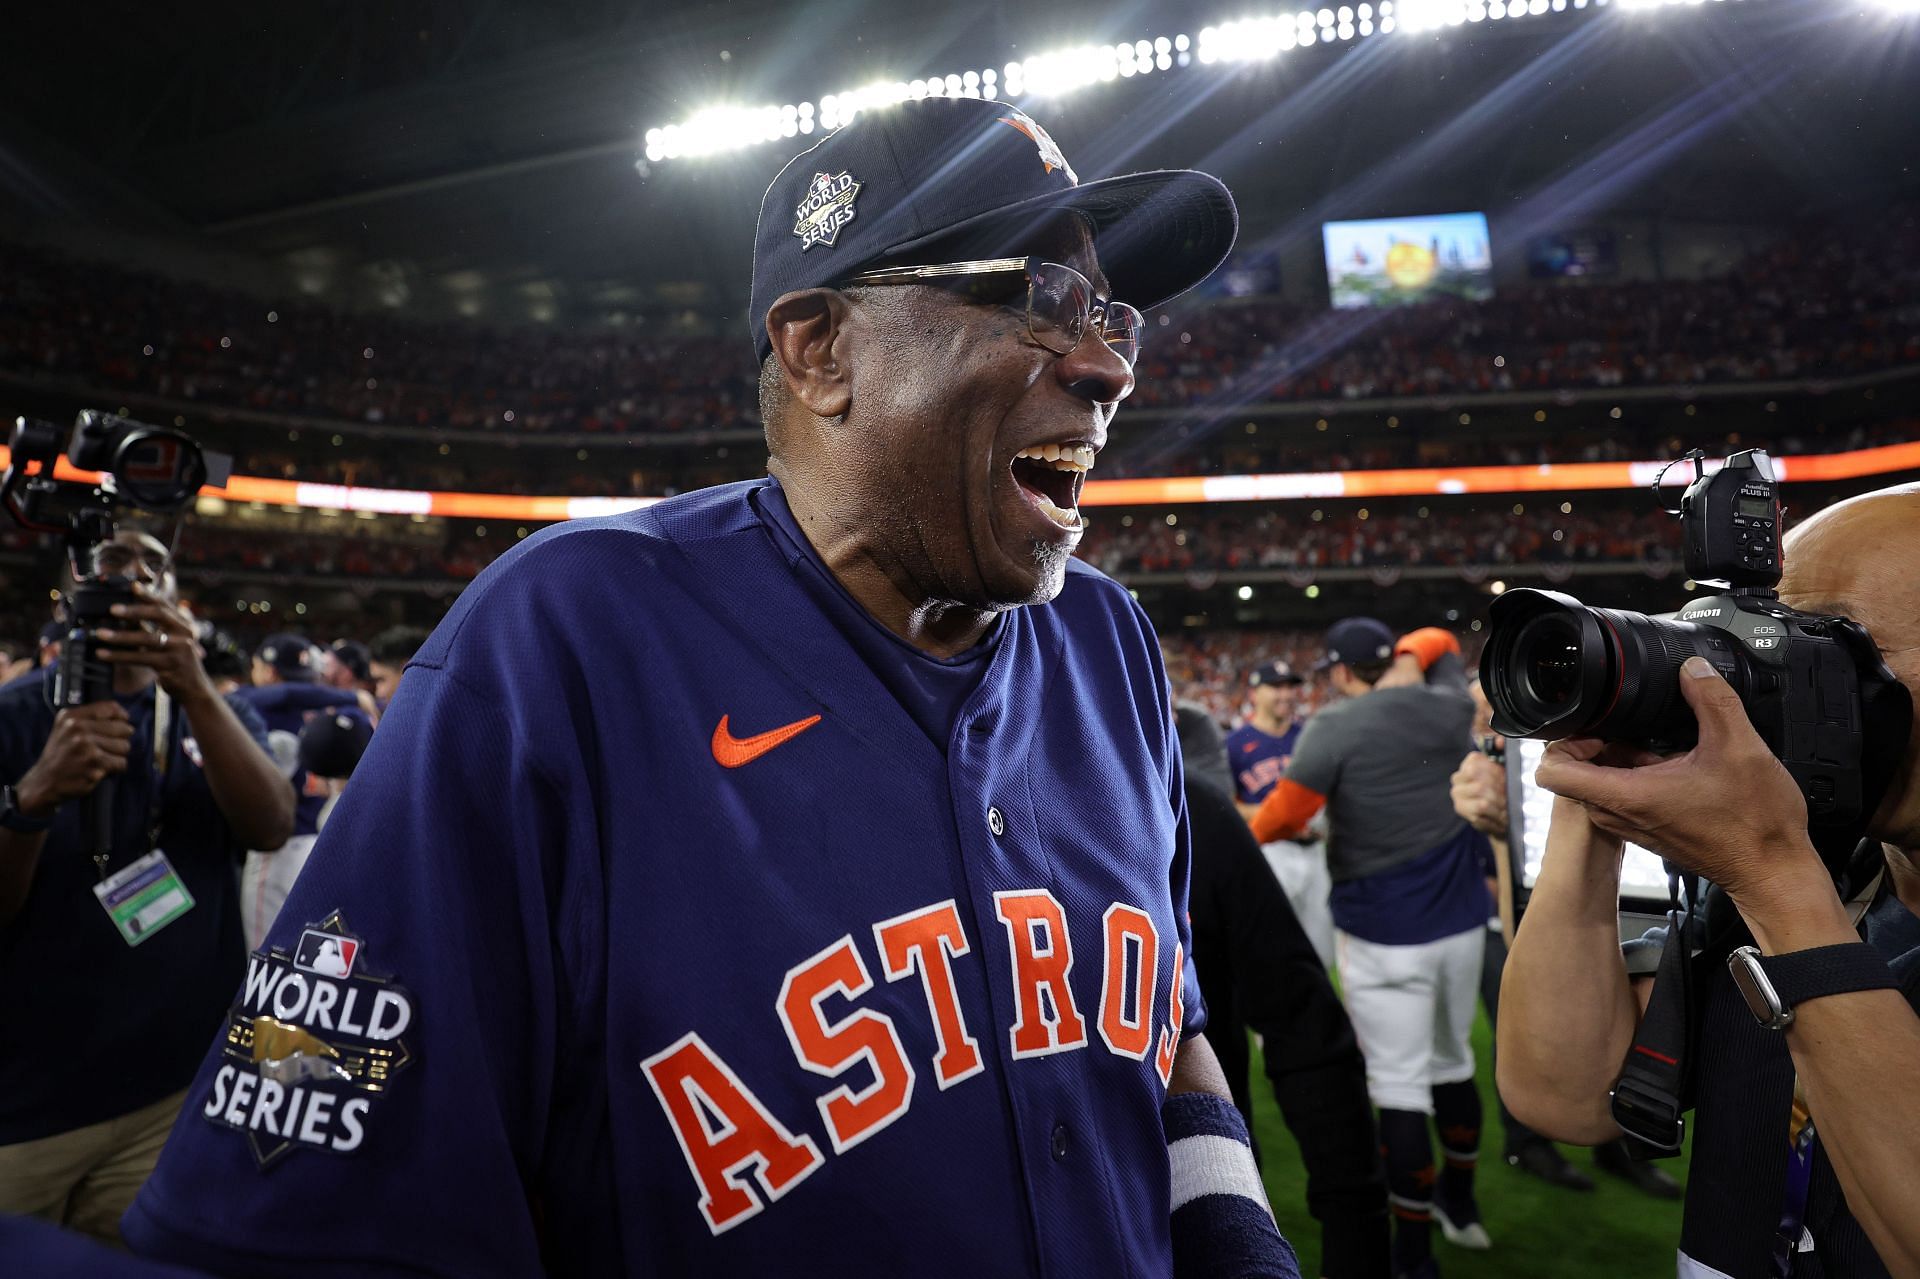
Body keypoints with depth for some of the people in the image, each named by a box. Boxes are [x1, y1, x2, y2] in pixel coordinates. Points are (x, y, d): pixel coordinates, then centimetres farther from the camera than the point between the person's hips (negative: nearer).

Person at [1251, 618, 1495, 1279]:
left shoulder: (1335, 726, -13)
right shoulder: (1448, 707, 3)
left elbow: (1282, 817, -17)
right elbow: (1439, 641, 22)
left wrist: (1251, 829, 3)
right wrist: (1408, 664, 4)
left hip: (1385, 933, -6)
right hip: (1462, 922, 6)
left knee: (1400, 1086, 1)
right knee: (1452, 1063, 22)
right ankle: (1459, 1204, 41)